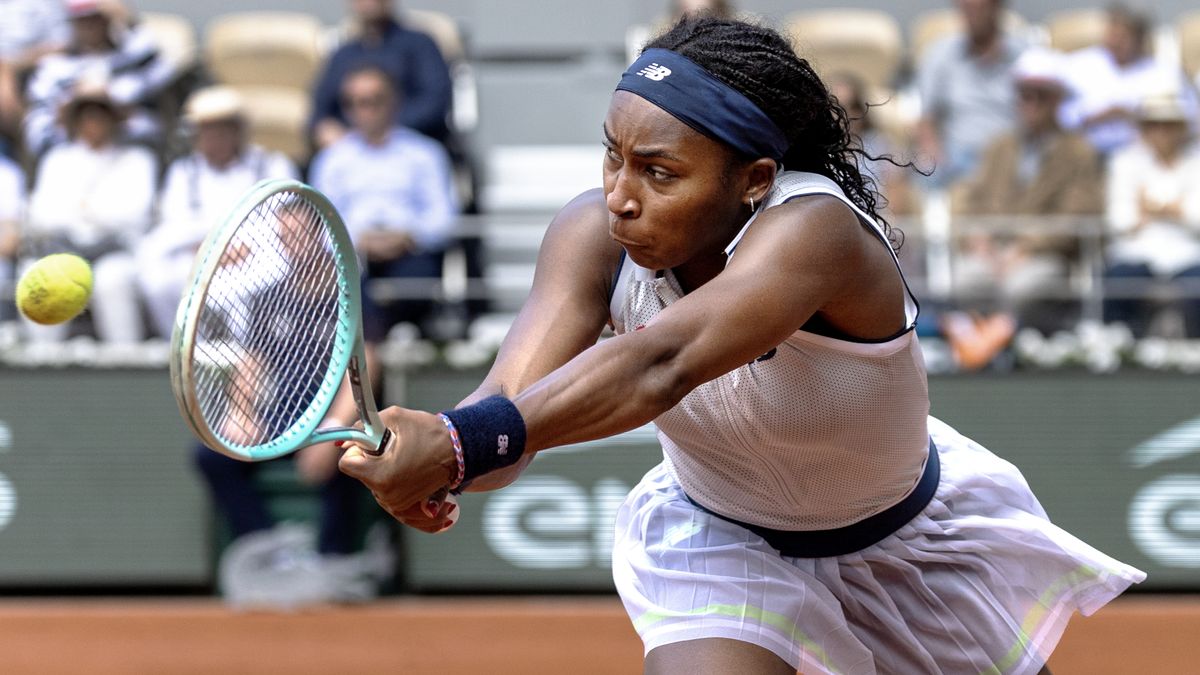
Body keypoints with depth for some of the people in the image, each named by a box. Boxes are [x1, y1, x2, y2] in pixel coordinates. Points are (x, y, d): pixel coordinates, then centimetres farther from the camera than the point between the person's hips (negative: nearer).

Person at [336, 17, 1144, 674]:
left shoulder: (813, 232, -40)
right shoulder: (595, 235, -25)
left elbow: (658, 367, -56)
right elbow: (516, 395, -39)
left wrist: (462, 445, -69)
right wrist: (432, 447, -63)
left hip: (912, 550, -2)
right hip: (715, 539, 2)